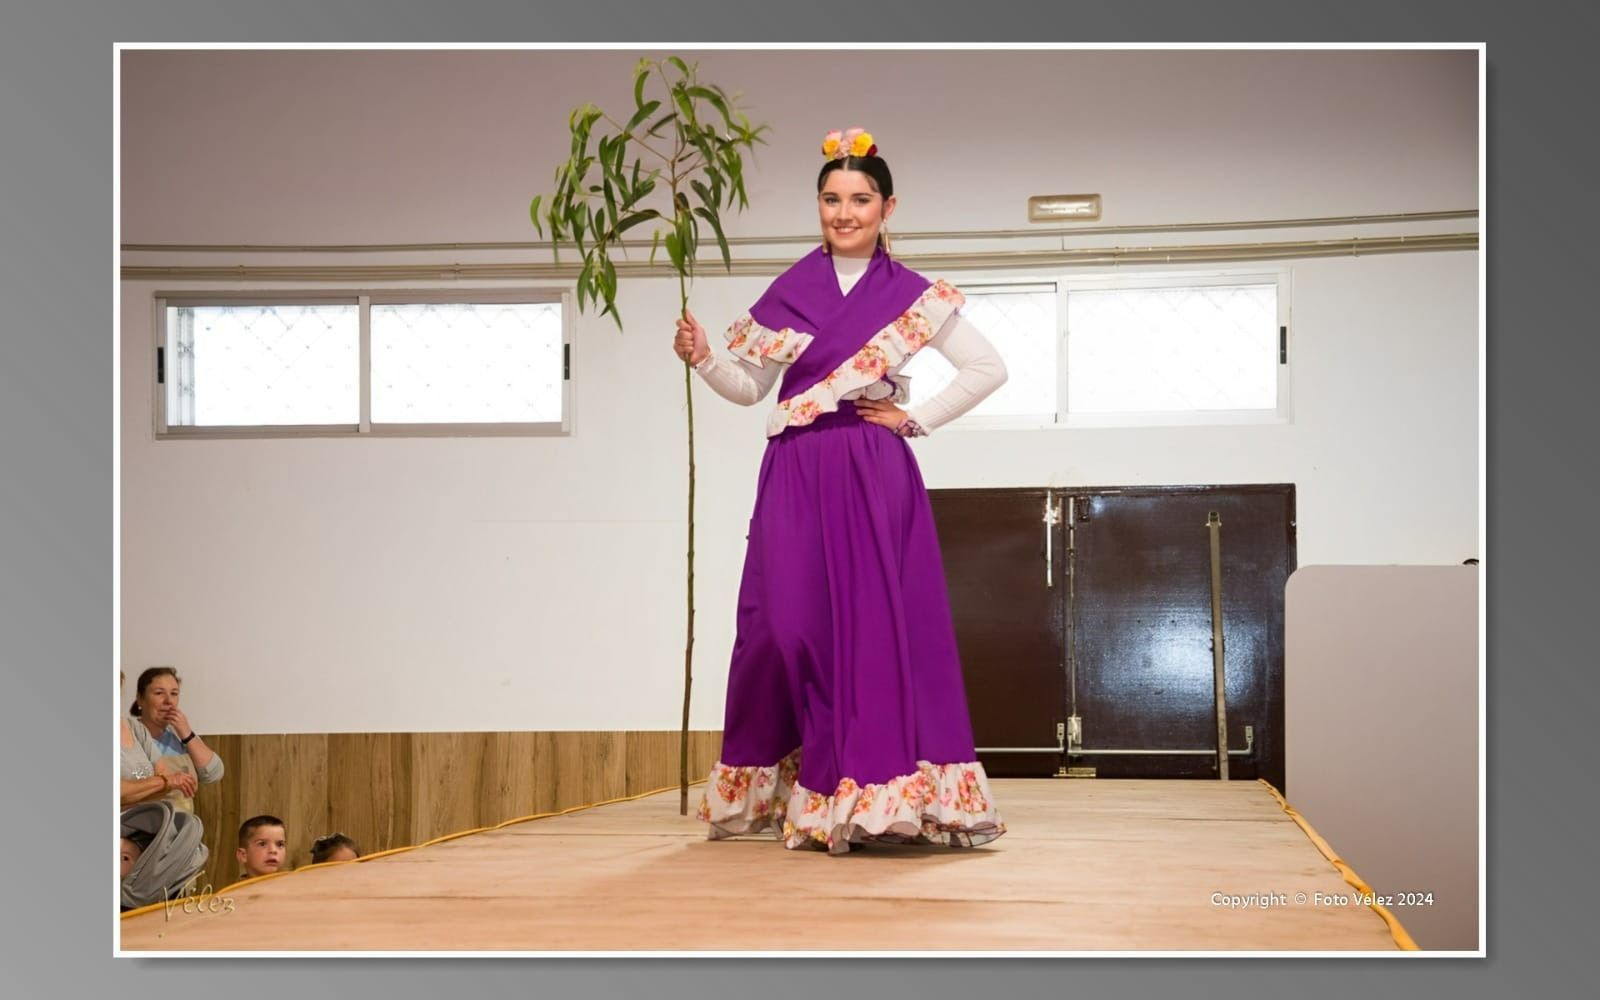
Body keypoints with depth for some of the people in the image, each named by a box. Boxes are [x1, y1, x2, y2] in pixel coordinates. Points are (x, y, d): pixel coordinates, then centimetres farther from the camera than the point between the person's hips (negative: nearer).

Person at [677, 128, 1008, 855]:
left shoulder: (912, 296, 4)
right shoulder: (789, 290, 10)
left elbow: (989, 369, 4)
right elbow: (750, 387, 12)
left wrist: (917, 419, -2)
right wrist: (703, 359, -6)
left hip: (873, 477, -2)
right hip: (796, 476, 2)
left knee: (878, 623, -6)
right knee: (790, 623, -1)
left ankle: (879, 789, -2)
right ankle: (786, 781, 11)